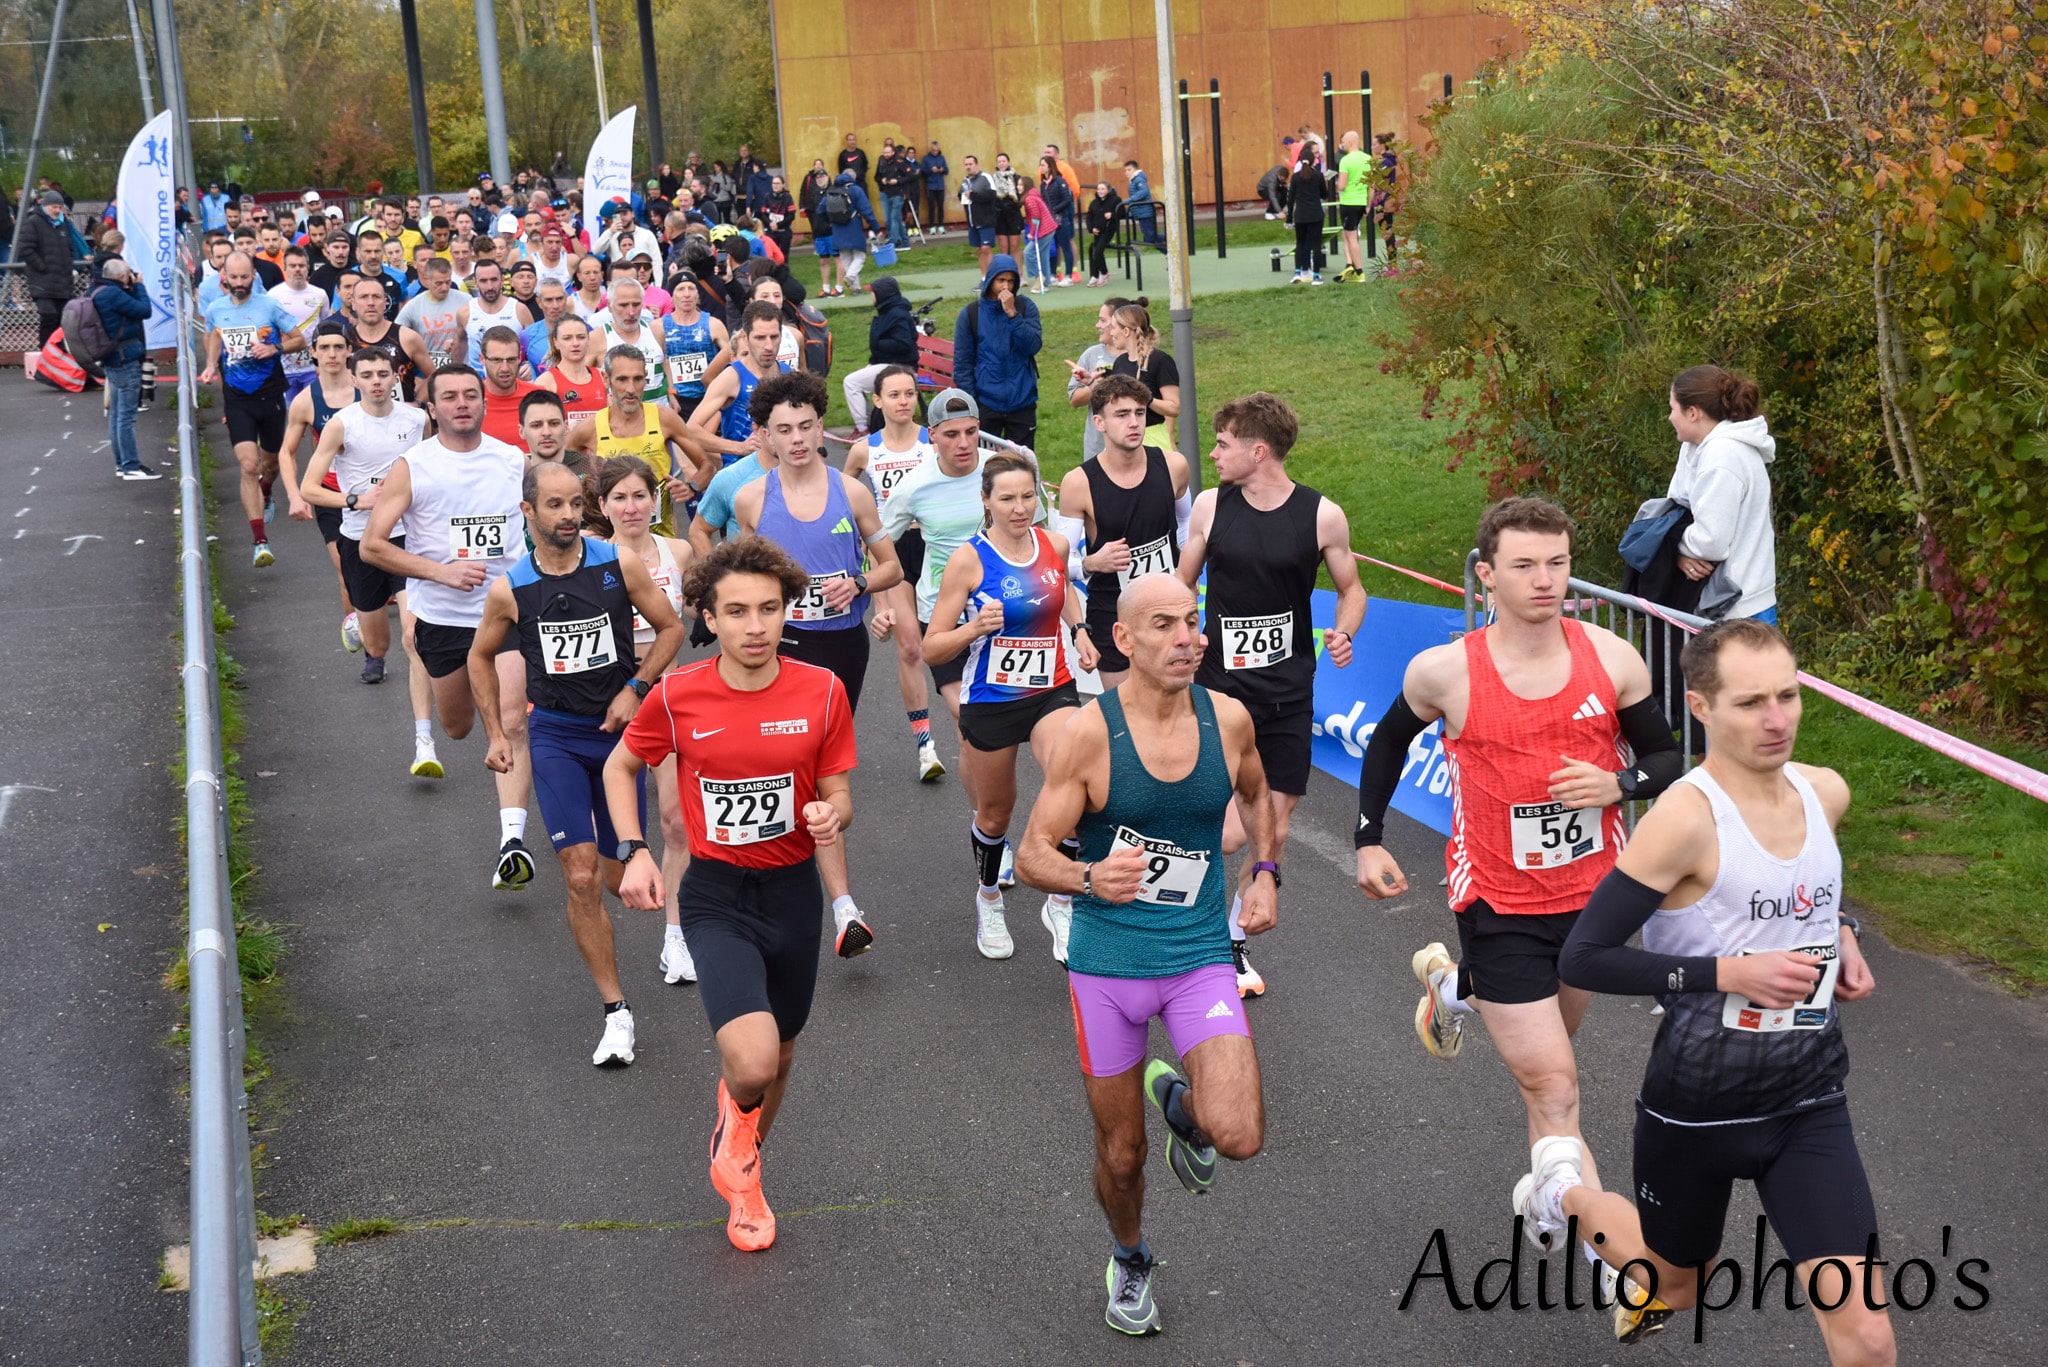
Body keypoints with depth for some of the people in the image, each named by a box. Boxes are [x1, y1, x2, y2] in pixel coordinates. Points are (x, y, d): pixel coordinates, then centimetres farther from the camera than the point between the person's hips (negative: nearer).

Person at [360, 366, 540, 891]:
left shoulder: (515, 461, 2)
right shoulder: (412, 468, -6)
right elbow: (372, 546, -8)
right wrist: (442, 571, -18)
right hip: (440, 615, 1)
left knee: (511, 724, -17)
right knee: (457, 728, 18)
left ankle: (512, 838, -20)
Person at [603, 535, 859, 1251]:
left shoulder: (822, 691, -7)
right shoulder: (677, 696, -10)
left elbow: (838, 795, 2)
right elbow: (620, 767, 8)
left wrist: (832, 816, -22)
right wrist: (634, 853, -4)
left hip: (794, 894, 3)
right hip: (715, 896, -2)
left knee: (779, 1059, 18)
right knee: (752, 1061, -23)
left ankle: (742, 1172, 49)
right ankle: (736, 1120, 16)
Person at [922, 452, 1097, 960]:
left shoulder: (1055, 544, -2)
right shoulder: (968, 560, -13)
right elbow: (932, 647, -11)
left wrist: (1078, 629, 7)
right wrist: (974, 628, -28)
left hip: (1052, 692, 2)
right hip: (990, 701, -2)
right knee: (995, 811, 15)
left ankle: (1061, 904, -7)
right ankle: (989, 899, 46)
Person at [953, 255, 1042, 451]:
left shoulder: (1025, 308, 1)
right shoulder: (970, 314, -1)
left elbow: (1034, 346, -11)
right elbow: (962, 363, 0)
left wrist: (1012, 314, -18)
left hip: (1022, 403, 1)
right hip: (986, 404, -1)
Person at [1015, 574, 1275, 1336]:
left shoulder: (1229, 719, -6)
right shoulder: (1089, 732, -15)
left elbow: (1256, 793, 18)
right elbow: (1032, 855, -13)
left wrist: (1266, 873, 6)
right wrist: (1090, 877, -33)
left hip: (1199, 959, 2)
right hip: (1106, 965, -1)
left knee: (1239, 1137, -18)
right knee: (1121, 1154, 11)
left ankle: (1178, 1101, 18)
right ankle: (1130, 1261, 44)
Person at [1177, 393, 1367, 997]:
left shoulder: (1323, 516, -6)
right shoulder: (1211, 505, -2)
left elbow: (1351, 588, 8)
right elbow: (1182, 584, 11)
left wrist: (1343, 633, -12)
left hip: (1288, 696, 1)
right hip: (1220, 690, -1)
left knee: (1273, 833, 7)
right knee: (1233, 831, -15)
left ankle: (1232, 941, 27)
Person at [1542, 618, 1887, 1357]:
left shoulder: (1825, 792, -3)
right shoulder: (1686, 817, -23)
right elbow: (1583, 959, -21)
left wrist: (1842, 933, 2)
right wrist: (1729, 972, -26)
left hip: (1811, 1103, 4)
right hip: (1698, 1109, -4)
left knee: (1867, 1340, -6)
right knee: (1674, 1285, 22)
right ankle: (1564, 1193, 50)